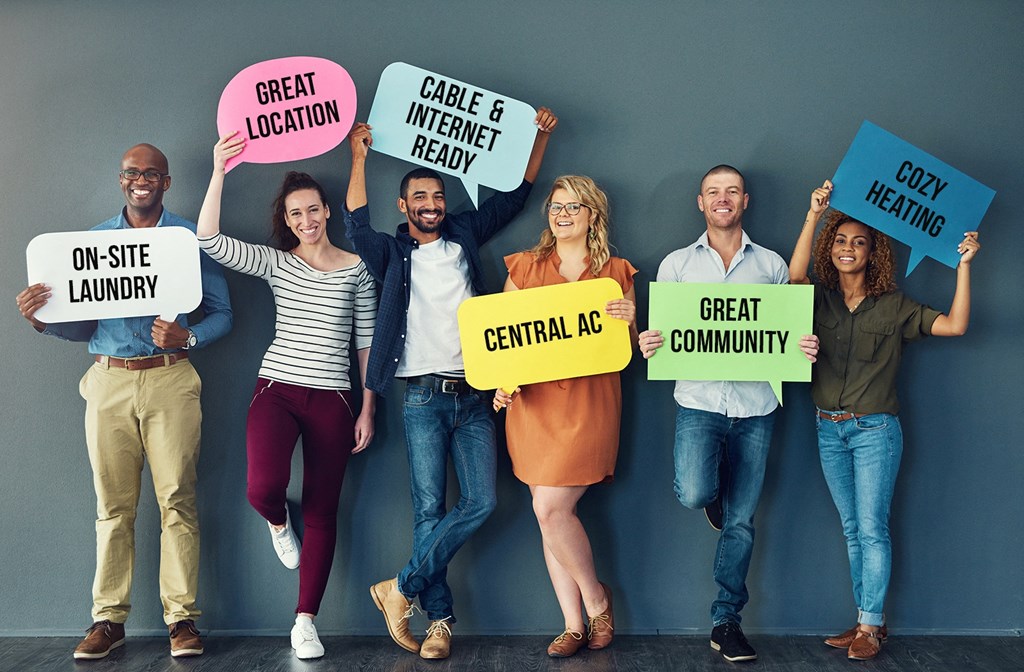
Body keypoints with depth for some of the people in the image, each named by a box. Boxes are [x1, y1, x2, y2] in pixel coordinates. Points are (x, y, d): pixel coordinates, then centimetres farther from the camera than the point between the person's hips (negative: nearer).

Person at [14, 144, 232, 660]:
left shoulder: (192, 238, 6)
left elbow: (222, 313, 5)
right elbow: (81, 324, 12)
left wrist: (187, 338, -14)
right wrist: (42, 318, -8)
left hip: (169, 380, -2)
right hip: (109, 382, 2)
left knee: (177, 500, -3)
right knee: (113, 505, 4)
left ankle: (182, 617, 4)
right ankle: (109, 618, 11)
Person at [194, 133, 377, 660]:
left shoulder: (356, 268, 5)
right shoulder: (275, 263, 4)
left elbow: (366, 341, 7)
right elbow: (210, 240, -11)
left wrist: (367, 410, 3)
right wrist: (220, 170, -16)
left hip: (332, 399, 1)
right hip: (277, 391, -1)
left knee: (322, 512, 3)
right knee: (264, 488, -24)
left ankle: (305, 621, 14)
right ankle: (278, 523, 17)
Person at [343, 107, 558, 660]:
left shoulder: (464, 235, 14)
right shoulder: (392, 252, 6)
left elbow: (514, 194, 17)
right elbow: (357, 227, -13)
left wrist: (540, 137, 10)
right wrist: (360, 157, -15)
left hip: (474, 395, 3)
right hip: (425, 397, -3)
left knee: (480, 501, -6)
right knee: (429, 509, -3)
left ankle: (402, 587, 4)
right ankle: (439, 617, 7)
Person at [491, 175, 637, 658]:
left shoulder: (616, 273, 9)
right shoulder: (524, 268, 12)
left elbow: (628, 350, 9)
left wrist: (629, 320, -12)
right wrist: (501, 384, -6)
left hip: (589, 403, -3)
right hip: (534, 402, 3)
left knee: (551, 508, -12)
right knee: (551, 513, 3)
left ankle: (595, 596, 12)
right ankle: (575, 624, 14)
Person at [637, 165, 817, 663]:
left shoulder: (771, 265, 10)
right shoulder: (676, 264, 8)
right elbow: (661, 332, 8)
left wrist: (805, 350, -8)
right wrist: (647, 345, -15)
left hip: (755, 403, 1)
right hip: (698, 400, -1)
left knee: (740, 522, 4)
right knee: (694, 495, -23)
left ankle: (726, 622, 18)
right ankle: (713, 489, 15)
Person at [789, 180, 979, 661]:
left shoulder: (894, 308, -2)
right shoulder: (819, 301, 3)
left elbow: (954, 325, -10)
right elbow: (795, 275, -18)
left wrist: (963, 264, -15)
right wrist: (814, 215, -23)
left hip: (875, 430, -3)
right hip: (829, 430, 3)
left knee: (872, 529, -3)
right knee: (852, 530, 10)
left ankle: (870, 626, 5)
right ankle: (867, 619, 19)